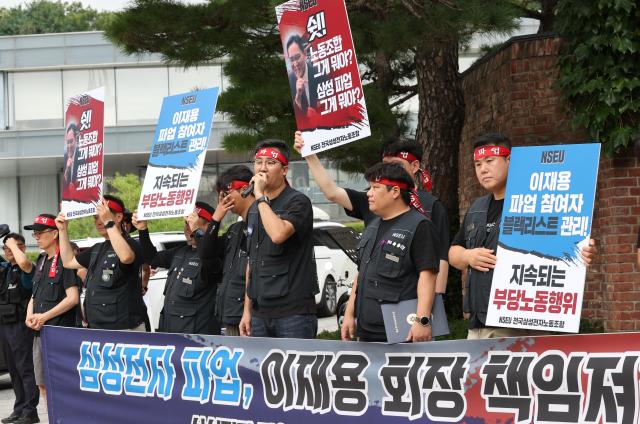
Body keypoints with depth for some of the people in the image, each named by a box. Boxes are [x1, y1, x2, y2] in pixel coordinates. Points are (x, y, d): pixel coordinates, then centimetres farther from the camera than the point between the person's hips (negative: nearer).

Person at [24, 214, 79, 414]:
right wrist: (30, 316, 2)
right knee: (43, 384, 11)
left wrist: (44, 317, -14)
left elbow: (73, 298, -15)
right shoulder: (41, 261, 16)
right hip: (40, 332, 9)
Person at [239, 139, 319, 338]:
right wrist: (247, 309, 16)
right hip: (260, 313, 7)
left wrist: (261, 197, -15)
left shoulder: (298, 202, -7)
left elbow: (278, 234, -27)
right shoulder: (254, 209, 16)